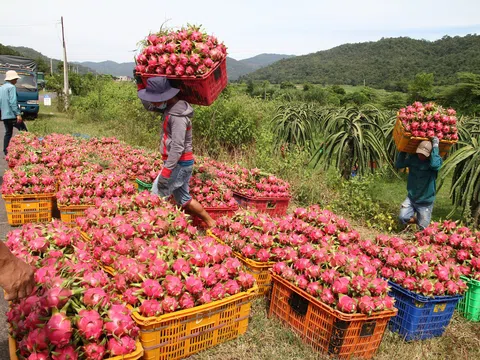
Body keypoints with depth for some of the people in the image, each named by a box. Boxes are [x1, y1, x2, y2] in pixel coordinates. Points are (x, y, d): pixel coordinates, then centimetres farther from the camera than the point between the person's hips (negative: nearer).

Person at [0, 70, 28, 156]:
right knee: (24, 131, -4)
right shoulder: (11, 87, -10)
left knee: (8, 133, 12)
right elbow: (13, 102, -18)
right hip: (12, 114, -9)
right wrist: (18, 114, -21)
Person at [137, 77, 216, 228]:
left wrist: (166, 170, -25)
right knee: (183, 198, 16)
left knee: (156, 196, -5)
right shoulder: (169, 107, 7)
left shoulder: (178, 115, -21)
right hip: (178, 163, 10)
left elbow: (177, 147, -25)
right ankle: (210, 223, 24)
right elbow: (148, 106, 19)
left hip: (179, 163, -10)